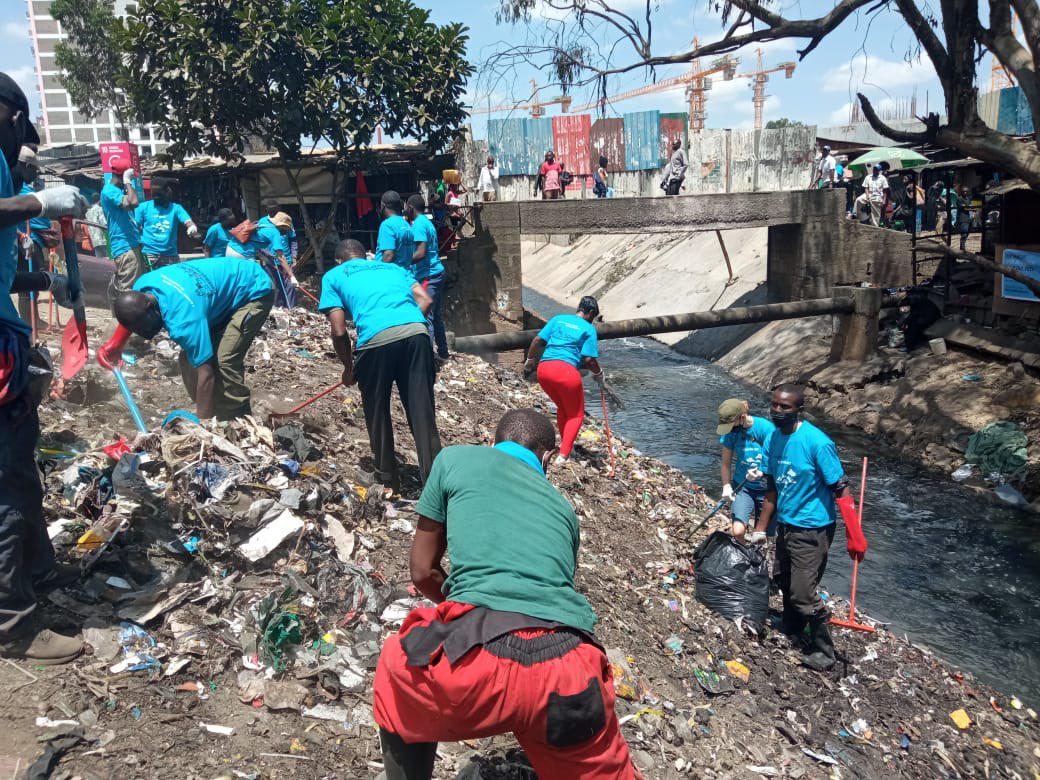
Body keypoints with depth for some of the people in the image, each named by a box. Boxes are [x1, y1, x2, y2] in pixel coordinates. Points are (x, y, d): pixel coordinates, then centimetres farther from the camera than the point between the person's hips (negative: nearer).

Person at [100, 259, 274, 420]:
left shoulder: (183, 318, -38)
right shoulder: (141, 288, -13)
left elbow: (206, 373, -34)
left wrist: (203, 424, -28)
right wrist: (115, 344, 4)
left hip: (254, 290, -9)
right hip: (225, 287, 9)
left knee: (224, 360, -24)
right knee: (190, 357, 3)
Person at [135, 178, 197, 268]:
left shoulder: (176, 208, 7)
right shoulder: (144, 207, 6)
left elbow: (188, 222, -9)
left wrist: (192, 226, -35)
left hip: (171, 256, 1)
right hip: (149, 254, -1)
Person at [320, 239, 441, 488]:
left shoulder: (334, 276, 23)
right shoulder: (392, 266, 33)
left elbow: (339, 331, 13)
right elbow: (426, 300, 17)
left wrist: (348, 367, 27)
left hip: (377, 337, -2)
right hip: (416, 332, 3)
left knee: (377, 412, 19)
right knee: (422, 411, 8)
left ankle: (386, 475, 30)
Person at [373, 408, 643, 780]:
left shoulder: (456, 458, 21)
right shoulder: (562, 506, 31)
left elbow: (423, 572, 24)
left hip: (479, 657, -2)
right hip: (568, 668, 3)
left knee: (396, 669, 32)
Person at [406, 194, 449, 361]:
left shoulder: (418, 225, -14)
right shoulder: (427, 222, 16)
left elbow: (420, 253, -23)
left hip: (428, 276, -10)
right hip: (436, 273, 10)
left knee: (425, 317, -9)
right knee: (436, 316, 15)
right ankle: (442, 352, 21)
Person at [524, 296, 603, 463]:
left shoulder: (558, 318, 18)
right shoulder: (589, 329, 6)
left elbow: (537, 341, 12)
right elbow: (589, 359, -2)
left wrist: (529, 361, 22)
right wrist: (598, 374, 15)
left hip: (543, 368, 5)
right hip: (565, 370, -5)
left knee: (562, 408, 28)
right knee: (576, 414, 13)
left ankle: (564, 444, 35)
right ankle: (563, 455, 1)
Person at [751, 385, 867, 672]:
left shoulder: (817, 442, -23)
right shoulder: (773, 439, -1)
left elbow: (841, 490, -20)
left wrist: (855, 537, -22)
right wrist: (760, 530, 12)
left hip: (811, 529, -7)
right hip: (786, 525, 8)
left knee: (803, 593, -4)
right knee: (785, 581, 23)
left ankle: (823, 652, 16)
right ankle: (791, 629, 48)